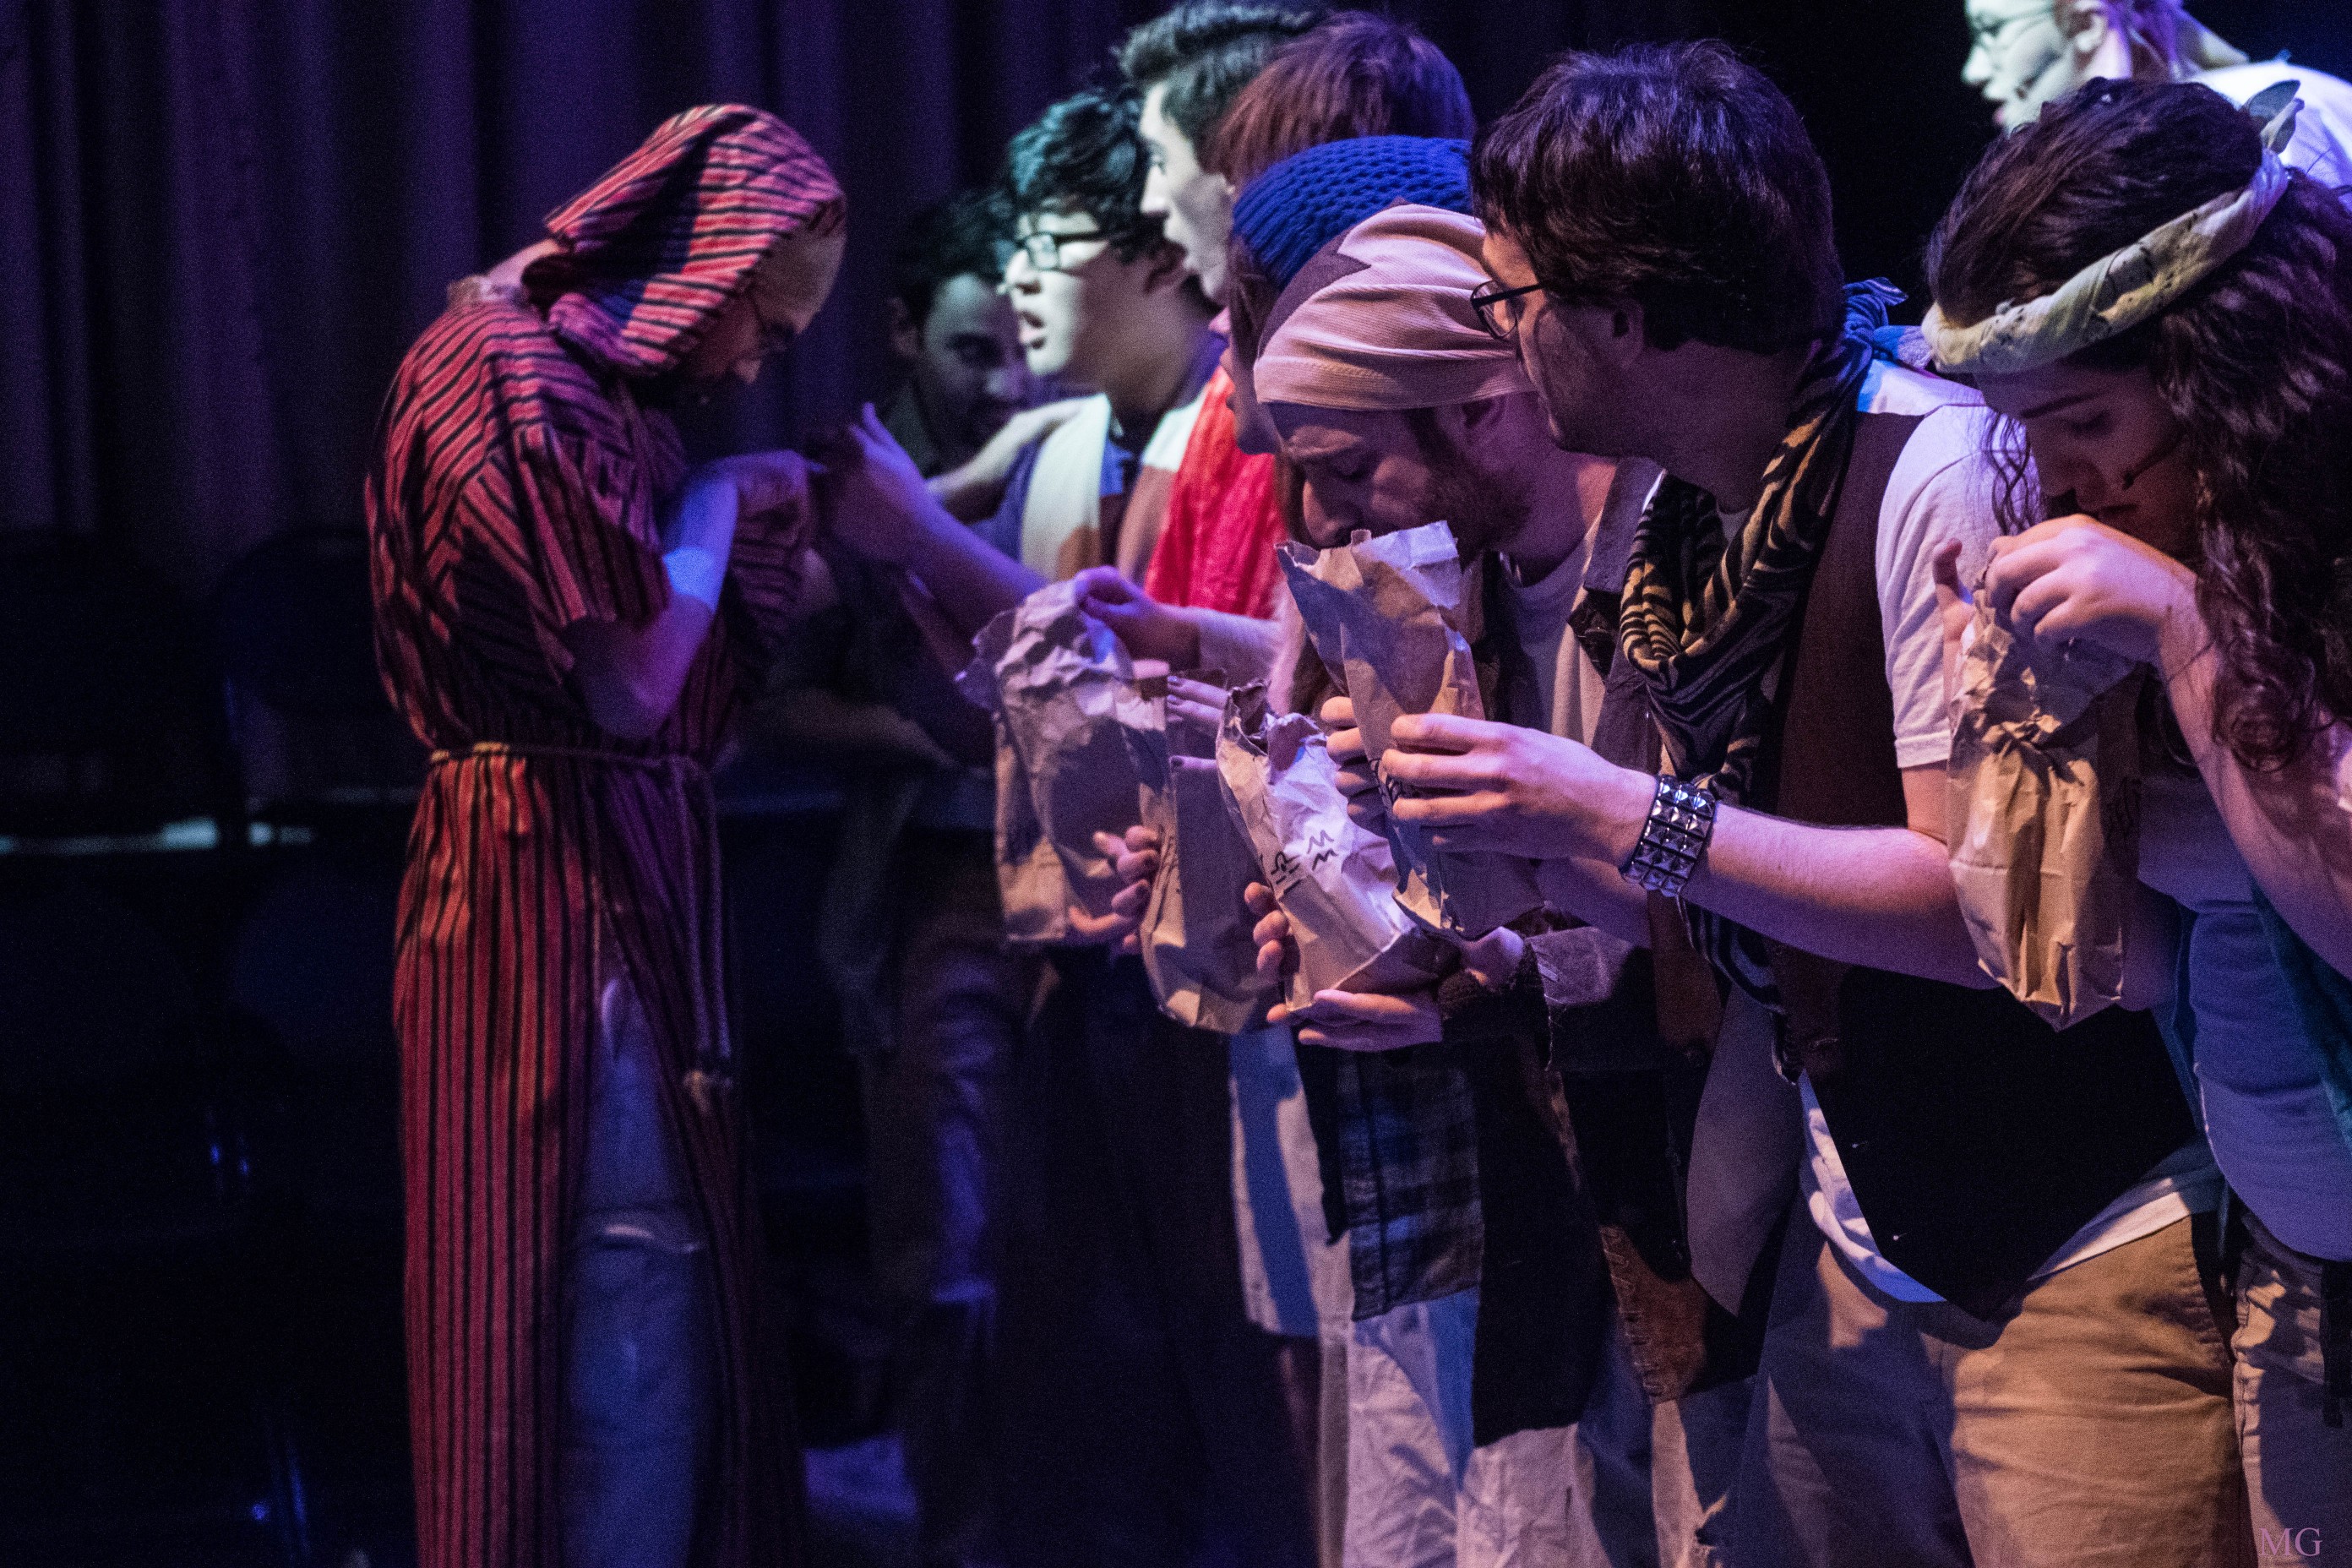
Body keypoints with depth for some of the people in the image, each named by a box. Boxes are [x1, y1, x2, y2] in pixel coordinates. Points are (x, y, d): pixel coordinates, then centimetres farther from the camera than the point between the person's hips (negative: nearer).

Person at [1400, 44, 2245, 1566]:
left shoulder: (1940, 470, -19)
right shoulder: (1691, 518, 7)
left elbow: (1988, 897, -23)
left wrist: (1617, 814, -23)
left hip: (2085, 1261, -8)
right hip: (1862, 1240, 8)